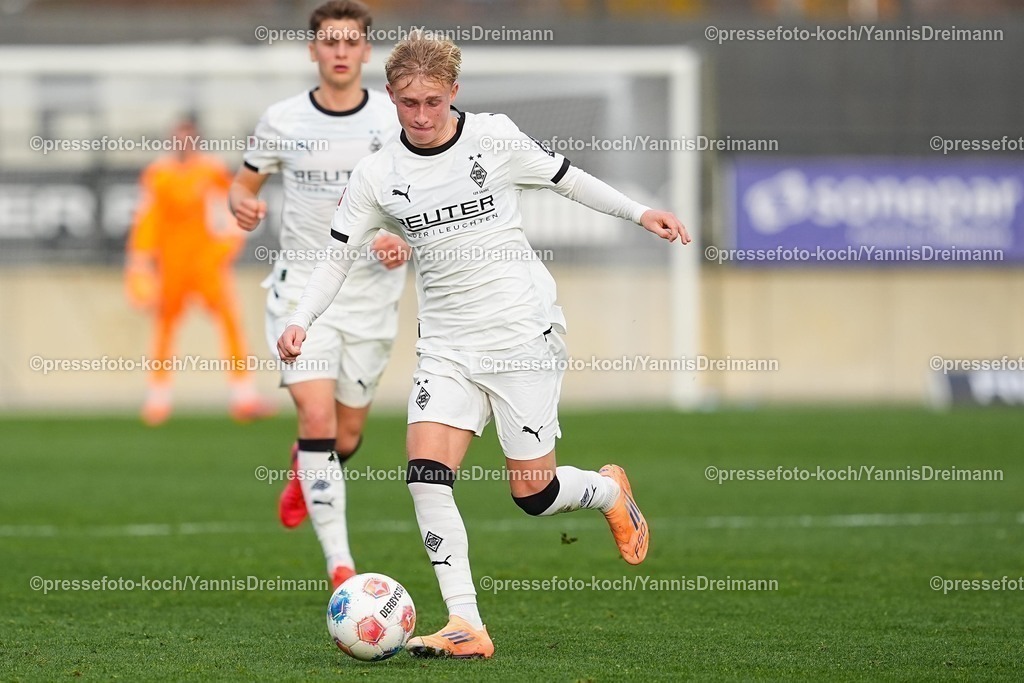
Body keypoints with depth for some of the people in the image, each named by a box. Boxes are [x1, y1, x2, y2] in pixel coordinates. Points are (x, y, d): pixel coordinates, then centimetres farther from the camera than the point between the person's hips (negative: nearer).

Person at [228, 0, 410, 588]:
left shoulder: (397, 120, -4)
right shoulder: (283, 120, -2)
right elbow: (245, 183, 11)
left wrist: (406, 239, -18)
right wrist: (243, 205, -13)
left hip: (373, 291, 1)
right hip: (303, 287, -1)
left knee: (347, 435, 10)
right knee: (317, 414, -19)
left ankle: (305, 473, 50)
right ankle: (341, 567, -19)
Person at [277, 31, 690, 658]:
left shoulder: (493, 137, -6)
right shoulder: (378, 174, 0)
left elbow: (564, 177, 8)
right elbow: (338, 255, 5)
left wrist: (641, 213, 10)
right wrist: (302, 320, -10)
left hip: (523, 332, -3)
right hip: (447, 343, 3)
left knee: (533, 493, -3)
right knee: (425, 472, -16)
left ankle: (611, 491, 33)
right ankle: (466, 625, -14)